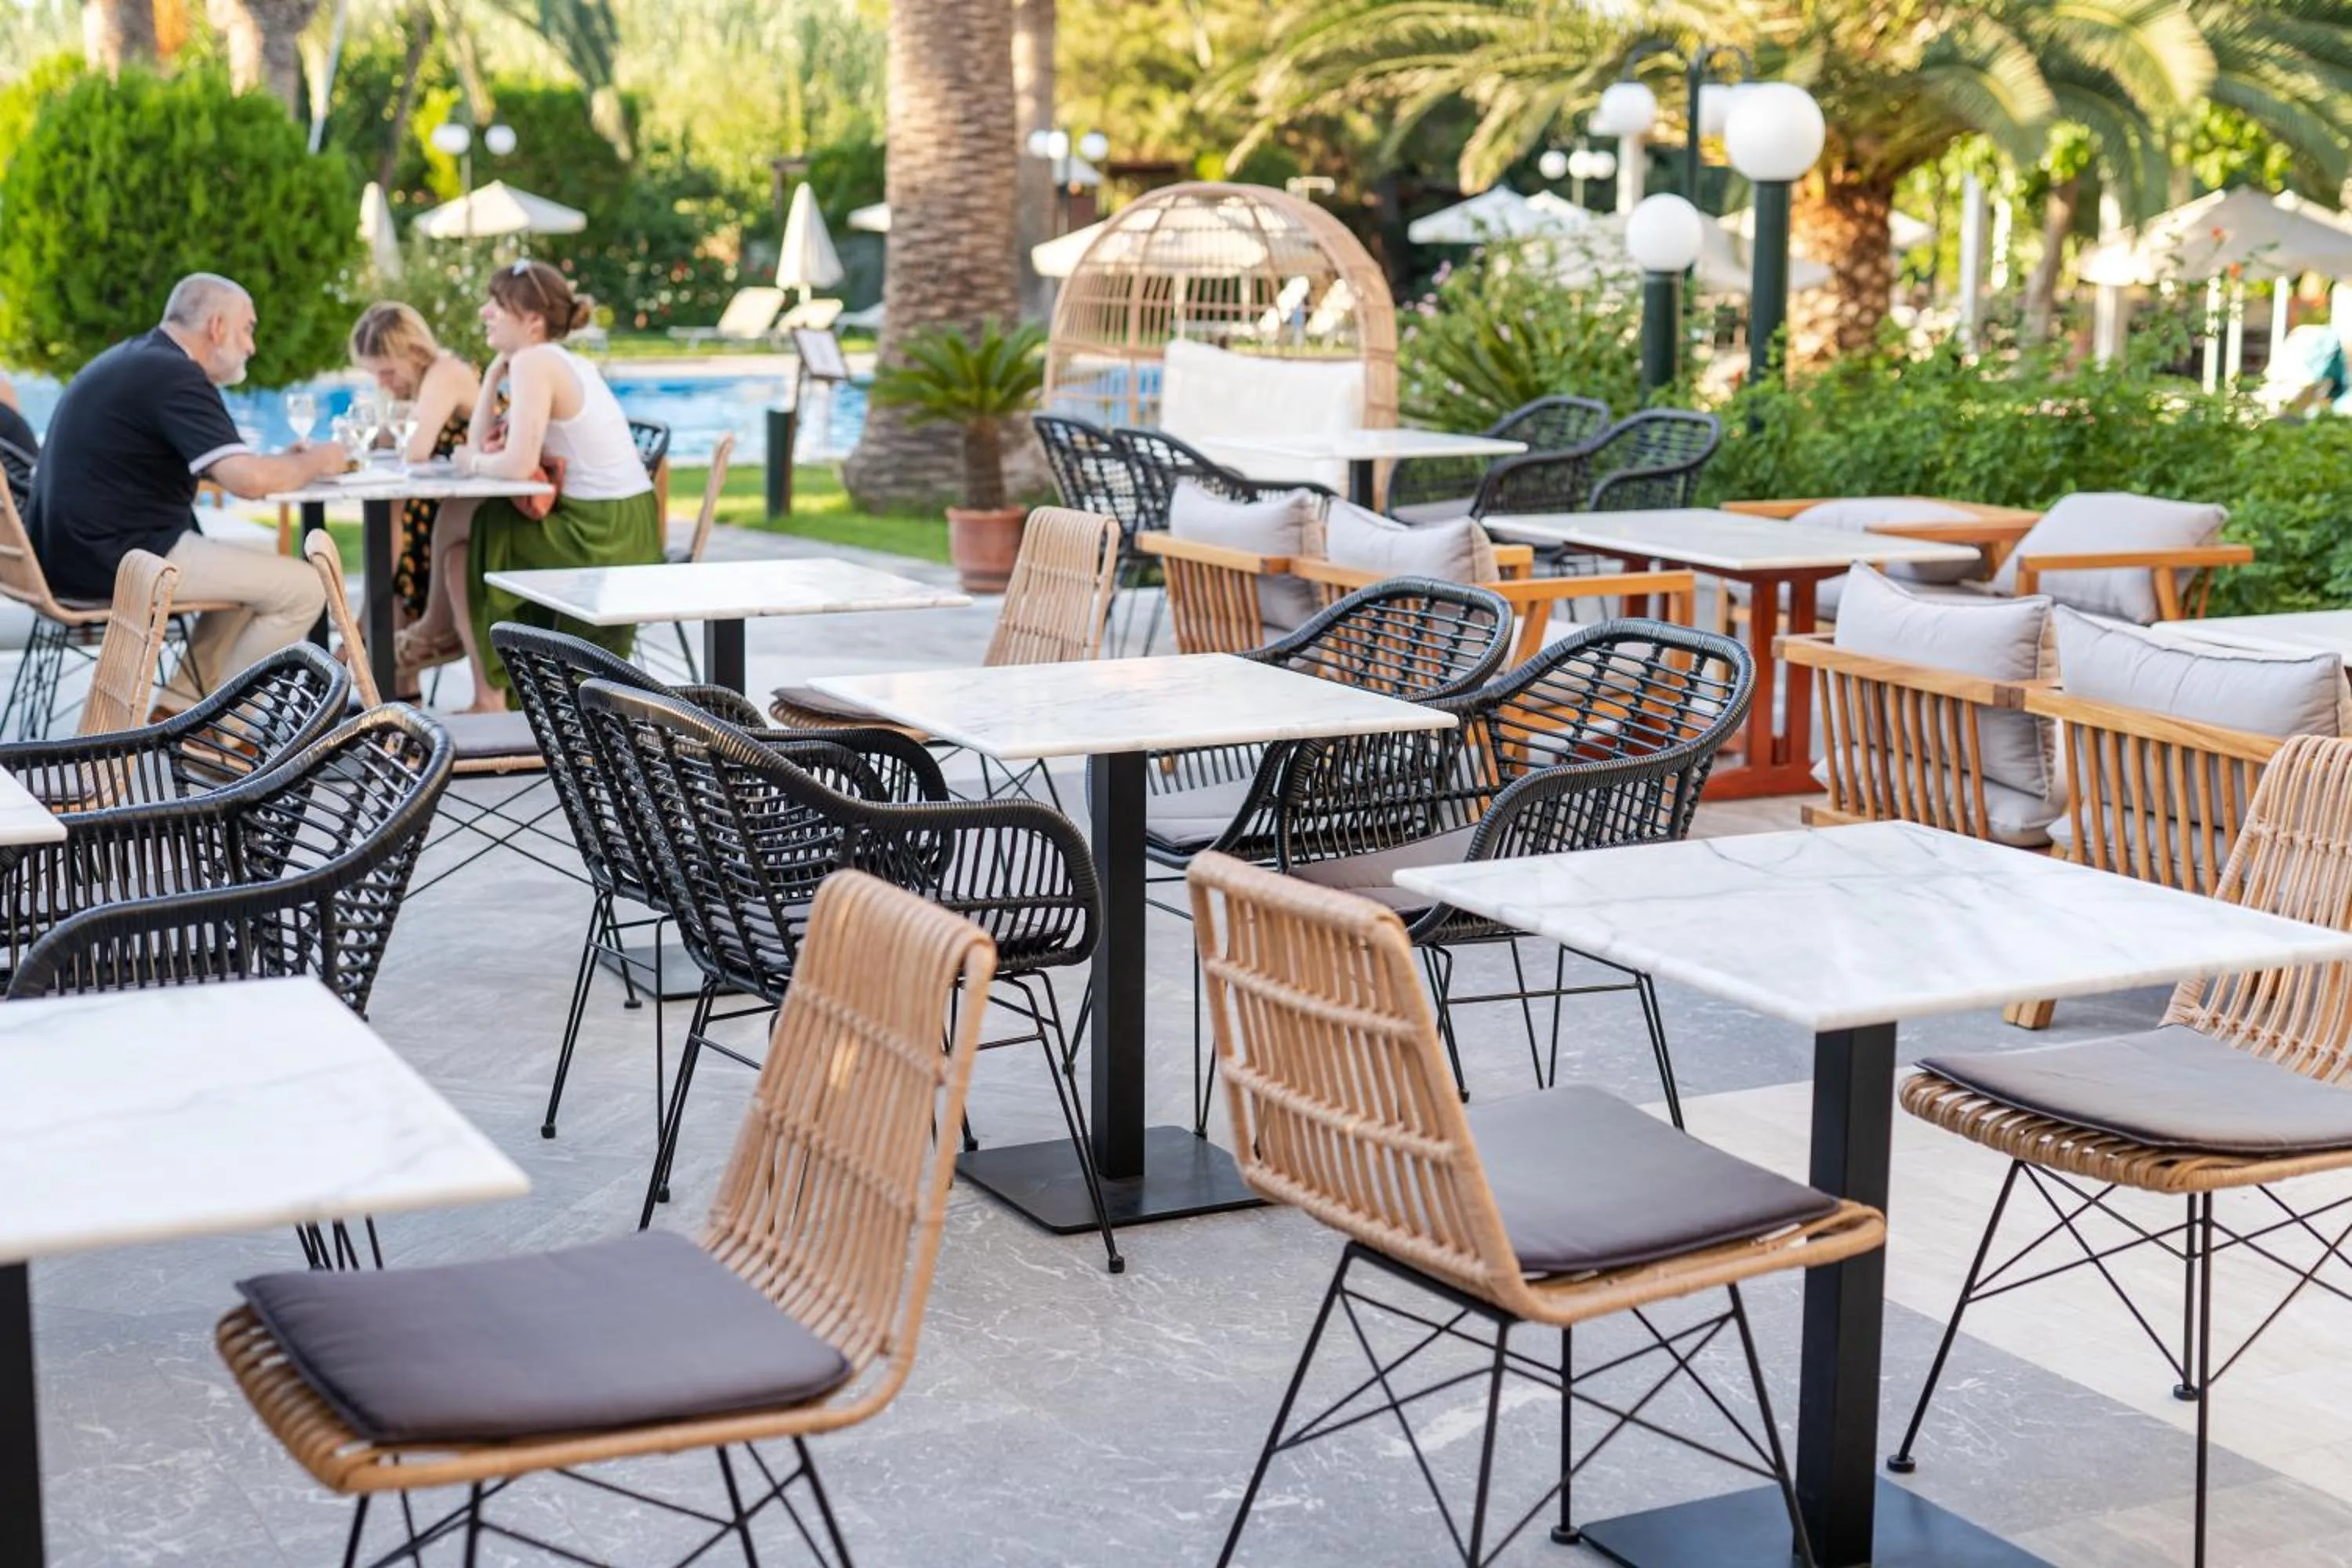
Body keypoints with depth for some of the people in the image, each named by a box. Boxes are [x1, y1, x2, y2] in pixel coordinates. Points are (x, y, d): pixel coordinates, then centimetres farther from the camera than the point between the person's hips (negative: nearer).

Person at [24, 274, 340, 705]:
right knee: (302, 587, -6)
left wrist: (284, 462, 11)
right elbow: (248, 480, -25)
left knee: (259, 573, 24)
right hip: (118, 558, -11)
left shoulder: (130, 360, 17)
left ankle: (179, 709, 19)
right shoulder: (174, 376, -16)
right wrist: (314, 462, -6)